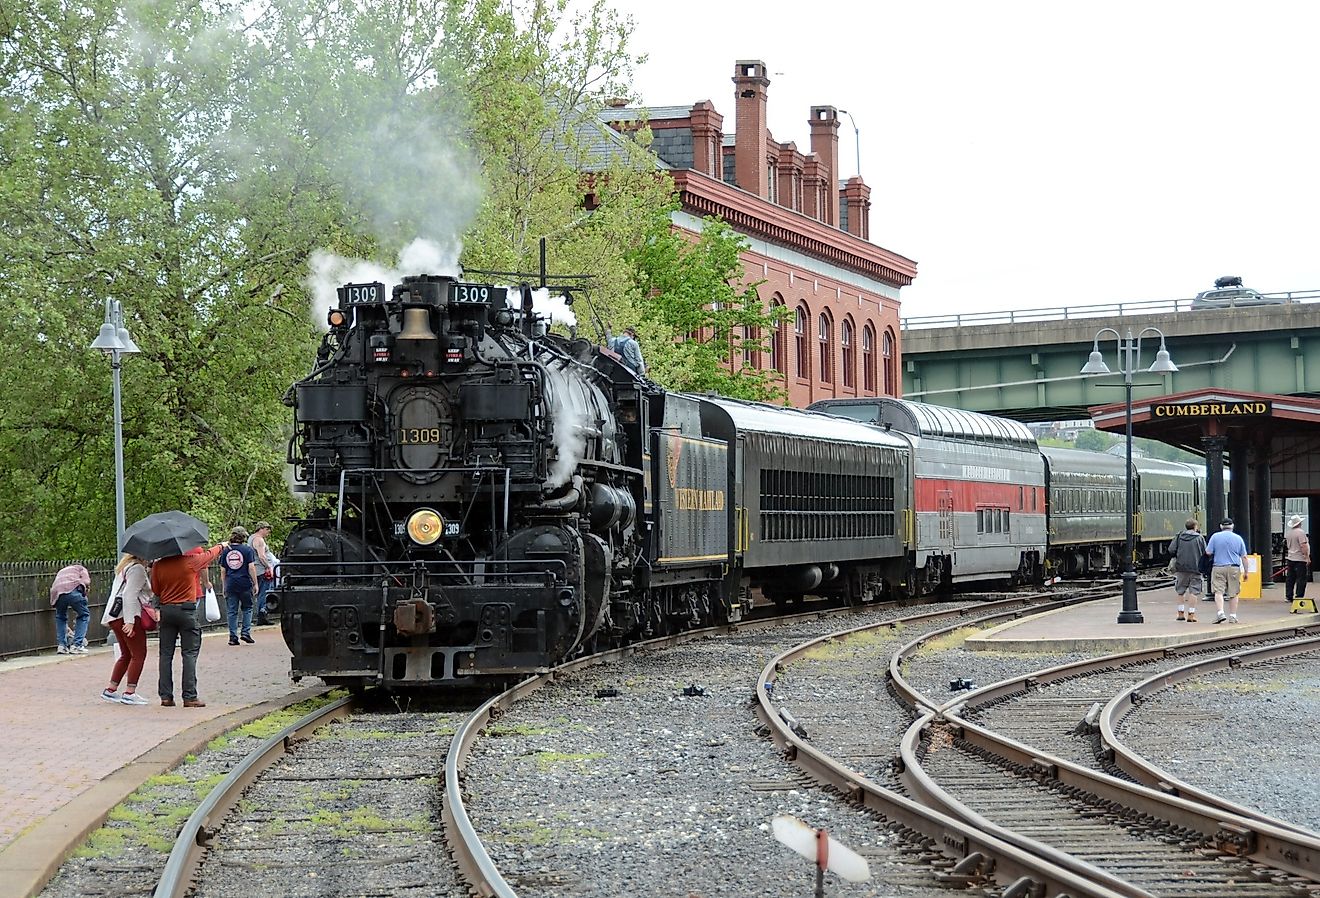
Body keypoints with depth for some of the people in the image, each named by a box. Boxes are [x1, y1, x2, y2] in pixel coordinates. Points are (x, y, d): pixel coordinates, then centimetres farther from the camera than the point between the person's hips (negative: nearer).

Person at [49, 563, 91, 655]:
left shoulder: (61, 572, 43)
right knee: (84, 615, 13)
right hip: (72, 589, -4)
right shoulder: (80, 568, 30)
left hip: (57, 592, 4)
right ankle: (76, 645, 4)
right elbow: (86, 582, 6)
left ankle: (61, 646, 18)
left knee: (60, 618, 28)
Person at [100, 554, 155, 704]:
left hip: (115, 616, 10)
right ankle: (129, 693, -8)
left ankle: (111, 690, 18)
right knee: (139, 654, -5)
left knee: (126, 655, 17)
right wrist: (130, 621, -24)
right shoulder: (137, 568, -10)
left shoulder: (124, 567, 21)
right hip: (129, 615, -10)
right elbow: (129, 594, -20)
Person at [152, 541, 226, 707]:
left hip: (166, 610, 3)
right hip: (186, 610, -3)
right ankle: (190, 697, -5)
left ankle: (166, 696, 7)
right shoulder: (191, 561, -9)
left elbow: (155, 590, 8)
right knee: (190, 653, -1)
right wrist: (221, 546, 30)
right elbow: (210, 554, 10)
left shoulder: (158, 566, -1)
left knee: (166, 654, 8)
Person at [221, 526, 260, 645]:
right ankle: (246, 632, 3)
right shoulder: (247, 549, -3)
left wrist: (224, 586, 15)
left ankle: (233, 637, 4)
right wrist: (255, 584, -2)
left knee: (232, 611, 6)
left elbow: (223, 570, 9)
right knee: (247, 608, 13)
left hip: (230, 585, 2)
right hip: (245, 584, -2)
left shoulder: (225, 551, 7)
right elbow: (251, 567, -7)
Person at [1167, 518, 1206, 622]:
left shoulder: (1179, 537, 2)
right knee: (1193, 592, 1)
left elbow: (1171, 550, -2)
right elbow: (1205, 553, -5)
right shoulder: (1200, 538, -3)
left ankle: (1180, 613, 17)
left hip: (1181, 567, 2)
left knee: (1180, 591, 16)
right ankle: (1191, 614, -3)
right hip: (1195, 568, -2)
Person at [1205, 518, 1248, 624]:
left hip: (1219, 568, -1)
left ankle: (1220, 613, -19)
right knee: (1233, 593, 6)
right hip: (1234, 568, 1)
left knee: (1218, 592, -4)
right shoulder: (1238, 538, 5)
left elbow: (1208, 552, -1)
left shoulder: (1215, 537, 0)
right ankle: (1233, 616, 7)